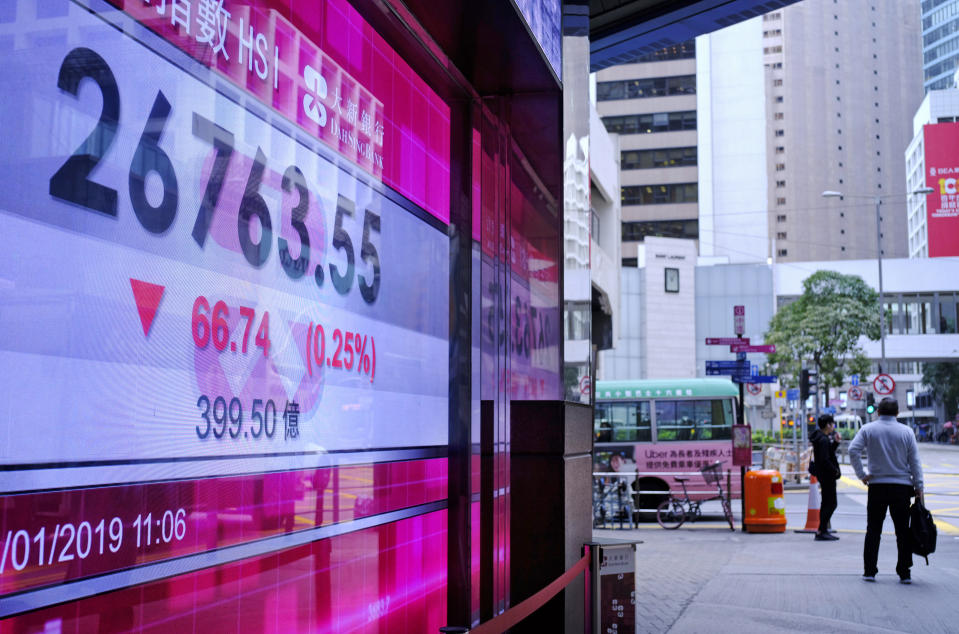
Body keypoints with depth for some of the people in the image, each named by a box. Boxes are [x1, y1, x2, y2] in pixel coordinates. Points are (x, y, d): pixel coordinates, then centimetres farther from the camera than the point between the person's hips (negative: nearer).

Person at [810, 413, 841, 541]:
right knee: (831, 503, -9)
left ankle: (823, 531, 20)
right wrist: (836, 471, -16)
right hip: (827, 475, -11)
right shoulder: (823, 440, -19)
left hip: (824, 474, 11)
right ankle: (821, 532, -10)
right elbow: (825, 460, -25)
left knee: (827, 503, 15)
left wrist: (835, 442, 10)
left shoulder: (822, 437, 13)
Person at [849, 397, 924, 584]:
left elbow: (853, 450, -13)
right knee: (903, 531, 6)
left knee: (873, 530, 6)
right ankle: (904, 573, 7)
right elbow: (915, 462, 2)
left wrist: (861, 474, -5)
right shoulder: (906, 432, 1)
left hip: (877, 486, 0)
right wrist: (919, 487, 5)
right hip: (902, 487, 0)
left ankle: (869, 571, 5)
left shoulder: (868, 429, -1)